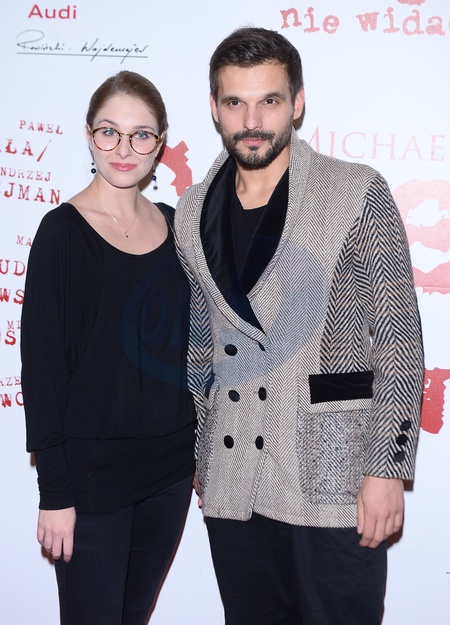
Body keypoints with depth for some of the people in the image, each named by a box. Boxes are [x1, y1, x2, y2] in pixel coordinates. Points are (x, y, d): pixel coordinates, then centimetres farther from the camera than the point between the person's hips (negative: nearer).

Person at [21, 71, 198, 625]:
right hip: (92, 472, -5)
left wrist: (200, 449, 11)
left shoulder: (173, 226, 5)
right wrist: (54, 491, -12)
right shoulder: (64, 231, -10)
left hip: (170, 470, 5)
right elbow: (43, 364, -11)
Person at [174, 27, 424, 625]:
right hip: (231, 484, 4)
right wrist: (198, 453, 13)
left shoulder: (358, 193, -6)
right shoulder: (192, 211, 8)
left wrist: (387, 469, -11)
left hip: (330, 482, -4)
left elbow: (399, 339, -7)